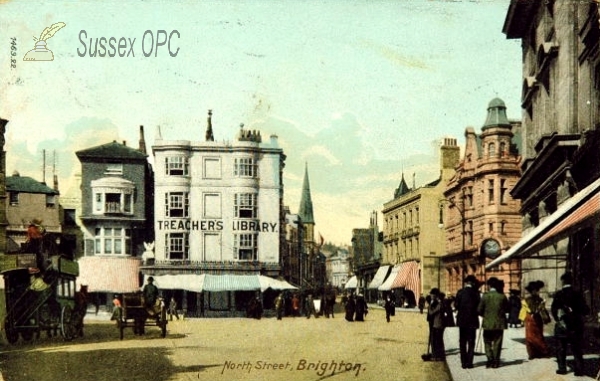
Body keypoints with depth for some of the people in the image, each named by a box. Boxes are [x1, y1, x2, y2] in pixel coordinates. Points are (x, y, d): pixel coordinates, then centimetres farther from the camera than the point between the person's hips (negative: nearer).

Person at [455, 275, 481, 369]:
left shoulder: (460, 292, -6)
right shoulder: (475, 293, -8)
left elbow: (456, 305, -6)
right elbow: (479, 306, -6)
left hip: (462, 320, 1)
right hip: (472, 320, -1)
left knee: (462, 342, 10)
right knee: (471, 342, 6)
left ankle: (464, 362, 6)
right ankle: (469, 362, 0)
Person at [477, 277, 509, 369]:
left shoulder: (485, 296, -10)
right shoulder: (502, 296, -7)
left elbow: (479, 310, -9)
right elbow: (507, 309, 2)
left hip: (488, 323, -1)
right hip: (500, 323, 1)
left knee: (487, 343, 10)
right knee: (497, 343, 9)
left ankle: (490, 360, -2)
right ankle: (496, 362, 8)